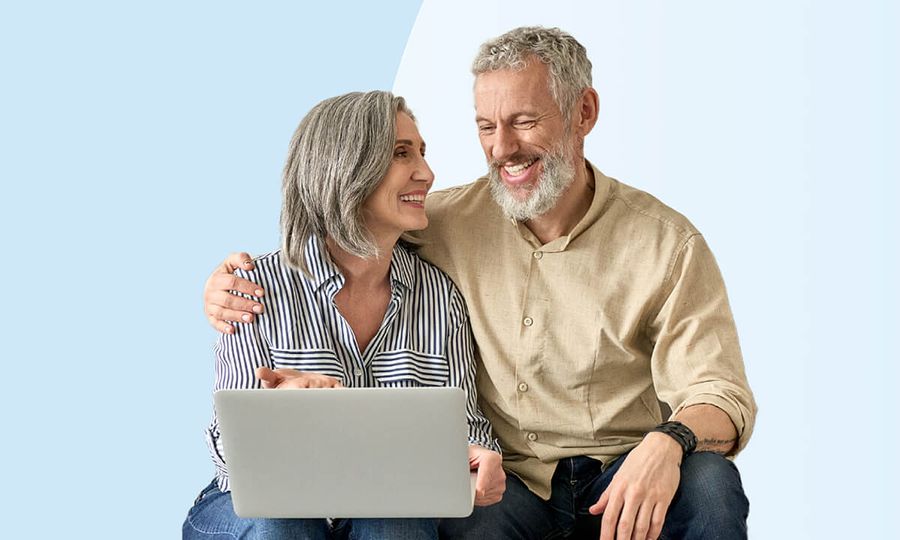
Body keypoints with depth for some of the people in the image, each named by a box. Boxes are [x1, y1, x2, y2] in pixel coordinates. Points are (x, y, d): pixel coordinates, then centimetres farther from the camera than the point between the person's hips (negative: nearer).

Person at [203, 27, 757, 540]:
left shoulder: (667, 244, -3)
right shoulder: (450, 221, 3)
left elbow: (722, 399, -9)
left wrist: (667, 443, -33)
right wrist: (233, 285, -6)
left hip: (622, 475, 0)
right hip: (504, 479, 0)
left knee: (708, 482, -32)